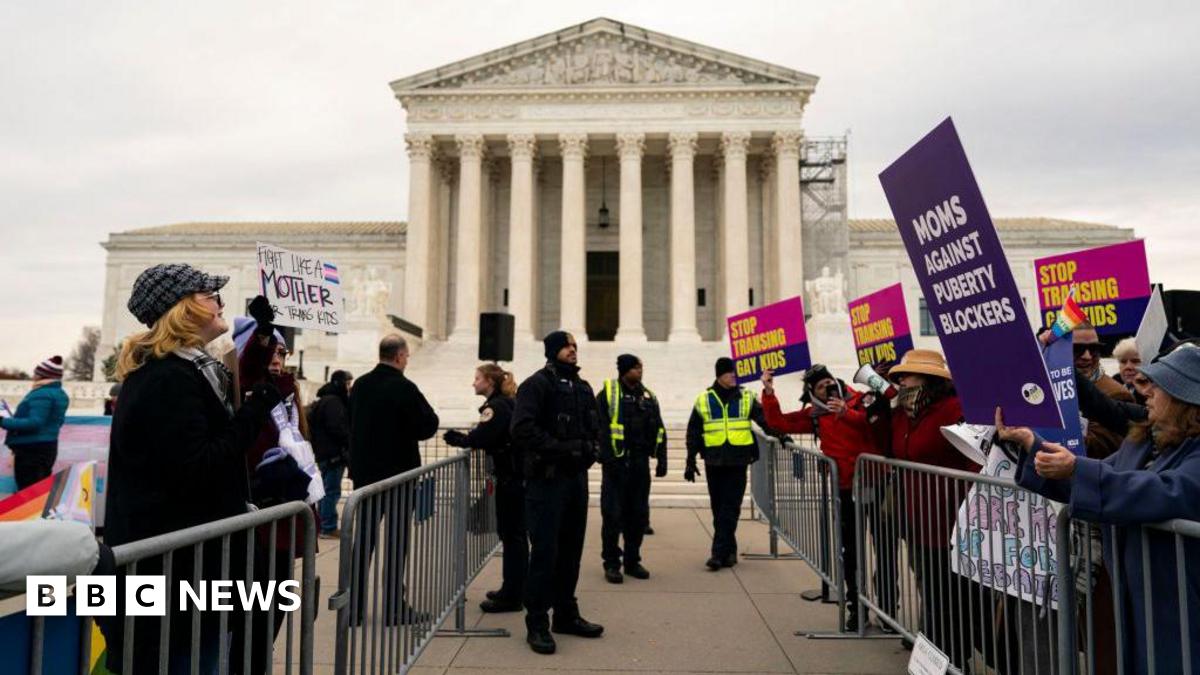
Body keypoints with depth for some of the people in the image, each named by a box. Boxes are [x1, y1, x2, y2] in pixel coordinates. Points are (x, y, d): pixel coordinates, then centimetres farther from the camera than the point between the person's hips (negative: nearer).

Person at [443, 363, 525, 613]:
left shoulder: (496, 406, -13)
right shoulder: (507, 404, 16)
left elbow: (480, 438, -25)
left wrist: (457, 439, -9)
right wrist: (466, 439, 4)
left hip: (511, 478, -9)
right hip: (517, 475, 9)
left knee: (512, 535, -3)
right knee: (514, 534, 15)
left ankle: (512, 596, 4)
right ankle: (512, 589, 25)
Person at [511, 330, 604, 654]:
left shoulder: (583, 387, 16)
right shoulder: (537, 384, -8)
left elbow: (594, 426, 24)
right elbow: (522, 429, -18)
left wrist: (590, 449, 4)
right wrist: (560, 448, -19)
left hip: (577, 478, 7)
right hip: (547, 479, -7)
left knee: (571, 549, 14)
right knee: (545, 551, -4)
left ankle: (566, 614, 27)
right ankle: (537, 624, 8)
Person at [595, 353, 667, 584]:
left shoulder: (648, 396, 13)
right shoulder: (607, 394, -4)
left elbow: (659, 430, 15)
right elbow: (600, 428, -11)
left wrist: (661, 459, 9)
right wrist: (606, 457, -18)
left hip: (640, 463, 5)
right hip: (616, 463, -5)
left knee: (638, 514, 10)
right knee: (613, 514, 0)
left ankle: (632, 560, 24)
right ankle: (611, 563, 12)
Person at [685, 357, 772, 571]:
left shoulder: (746, 398, 5)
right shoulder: (703, 400, 5)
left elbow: (764, 419, 3)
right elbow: (694, 433, 8)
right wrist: (691, 461, 6)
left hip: (737, 462, -1)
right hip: (714, 462, 1)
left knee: (730, 508, -4)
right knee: (718, 507, 7)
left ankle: (720, 552, -2)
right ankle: (729, 550, 21)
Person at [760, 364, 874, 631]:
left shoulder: (859, 401, -3)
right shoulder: (814, 415, 8)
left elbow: (875, 423, -21)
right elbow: (778, 422, 7)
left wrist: (846, 412, -36)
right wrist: (769, 393, -3)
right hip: (846, 489, 3)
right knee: (850, 551, 9)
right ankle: (855, 607, 22)